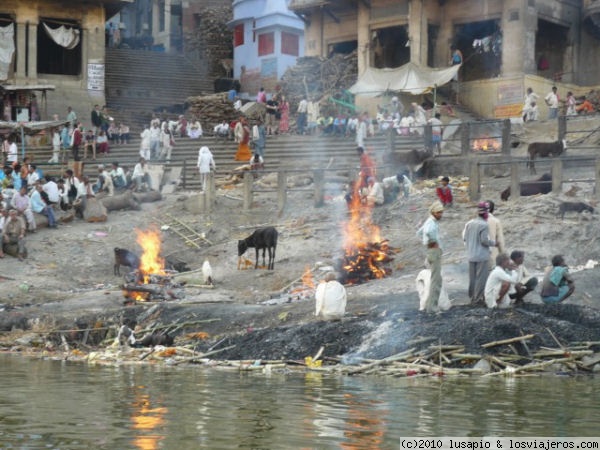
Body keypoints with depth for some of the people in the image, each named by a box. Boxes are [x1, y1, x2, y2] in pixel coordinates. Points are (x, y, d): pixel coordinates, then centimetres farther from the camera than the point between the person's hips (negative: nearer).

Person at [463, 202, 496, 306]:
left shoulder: (469, 223, 4)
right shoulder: (484, 225, -16)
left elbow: (464, 238, 7)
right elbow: (485, 240, -17)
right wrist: (493, 243, -1)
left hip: (471, 255, 7)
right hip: (482, 255, -7)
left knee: (472, 277, 14)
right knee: (481, 278, 0)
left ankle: (472, 297, 21)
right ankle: (477, 299, 0)